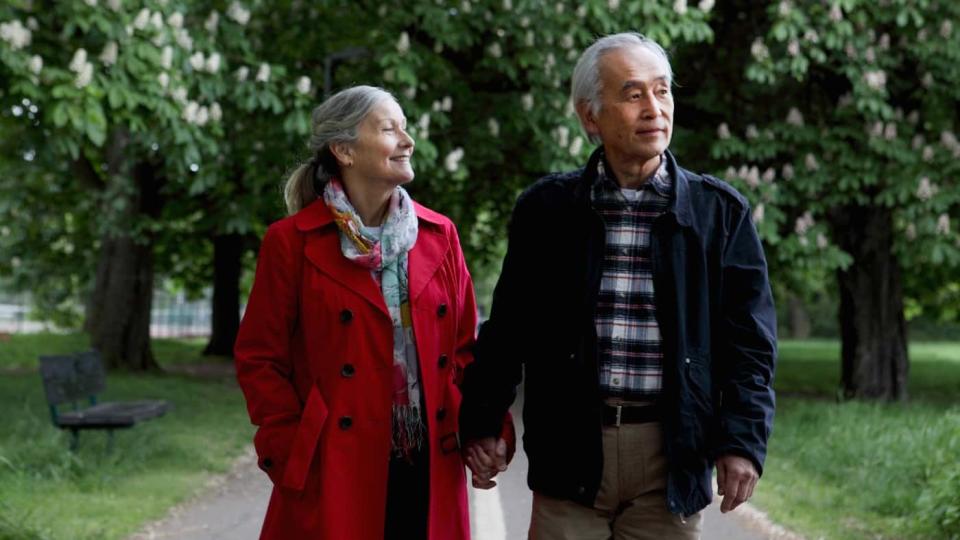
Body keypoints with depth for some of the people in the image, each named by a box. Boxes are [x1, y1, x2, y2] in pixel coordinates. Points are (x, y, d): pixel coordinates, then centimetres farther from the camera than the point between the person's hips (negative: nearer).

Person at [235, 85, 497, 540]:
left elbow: (465, 347, 11)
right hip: (336, 474, -3)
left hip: (432, 471, 4)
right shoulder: (291, 243, -2)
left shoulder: (439, 235, 9)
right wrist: (290, 452, -9)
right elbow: (259, 360, -1)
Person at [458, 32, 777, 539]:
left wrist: (742, 439, -7)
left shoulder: (720, 210, 3)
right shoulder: (545, 207, 4)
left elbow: (748, 341, 2)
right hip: (569, 452, 0)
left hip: (671, 453, 0)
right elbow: (508, 328, 9)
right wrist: (479, 422, 5)